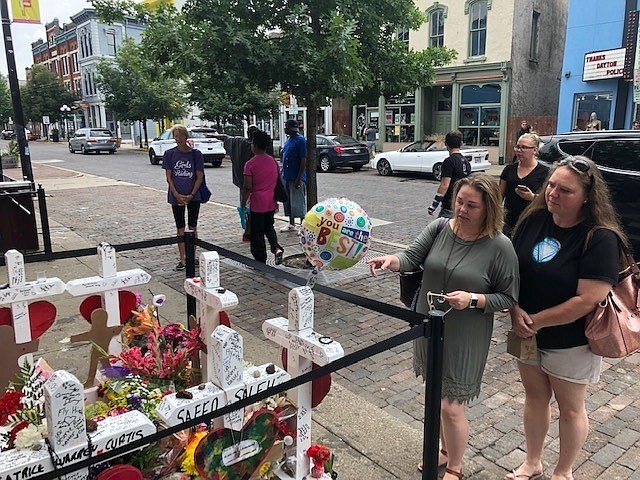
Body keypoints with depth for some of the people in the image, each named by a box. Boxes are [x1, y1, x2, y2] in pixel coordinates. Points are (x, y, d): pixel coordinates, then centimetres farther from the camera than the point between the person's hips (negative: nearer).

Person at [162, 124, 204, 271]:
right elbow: (169, 177, 0)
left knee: (193, 227, 7)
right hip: (176, 197, 0)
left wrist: (191, 195, -11)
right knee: (180, 229, 6)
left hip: (193, 196, 0)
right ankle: (182, 258, 13)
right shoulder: (169, 154, 0)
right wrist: (177, 195, -11)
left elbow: (199, 177, -2)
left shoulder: (196, 154, -2)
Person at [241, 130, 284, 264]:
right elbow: (279, 181, 9)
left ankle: (261, 261, 12)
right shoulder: (273, 161, 4)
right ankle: (276, 248, -1)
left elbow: (247, 187, -16)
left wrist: (243, 204, -5)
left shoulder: (250, 164, -13)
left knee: (257, 232, 6)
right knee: (269, 227, 23)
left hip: (257, 203, -5)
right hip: (271, 203, 5)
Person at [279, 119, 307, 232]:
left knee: (299, 203, -3)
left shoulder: (300, 140, -13)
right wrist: (282, 174, 16)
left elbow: (303, 161, -16)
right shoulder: (288, 140, 13)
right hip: (286, 176, 9)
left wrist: (299, 179, -20)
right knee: (288, 202, 14)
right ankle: (291, 224, 26)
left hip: (296, 177, -9)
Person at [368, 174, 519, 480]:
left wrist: (473, 300, -24)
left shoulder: (500, 247, -14)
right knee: (435, 396, 22)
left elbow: (508, 298, -9)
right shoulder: (439, 229, -4)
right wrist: (391, 260, -33)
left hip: (464, 340, -5)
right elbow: (412, 257, -12)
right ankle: (445, 450, 48)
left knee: (451, 408, 4)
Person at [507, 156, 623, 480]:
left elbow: (588, 300, -25)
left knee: (570, 408, 16)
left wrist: (536, 320, -17)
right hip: (527, 333, 5)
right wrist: (515, 311, -13)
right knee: (535, 397, 21)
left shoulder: (600, 239, -22)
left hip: (570, 343, -5)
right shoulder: (533, 220, -6)